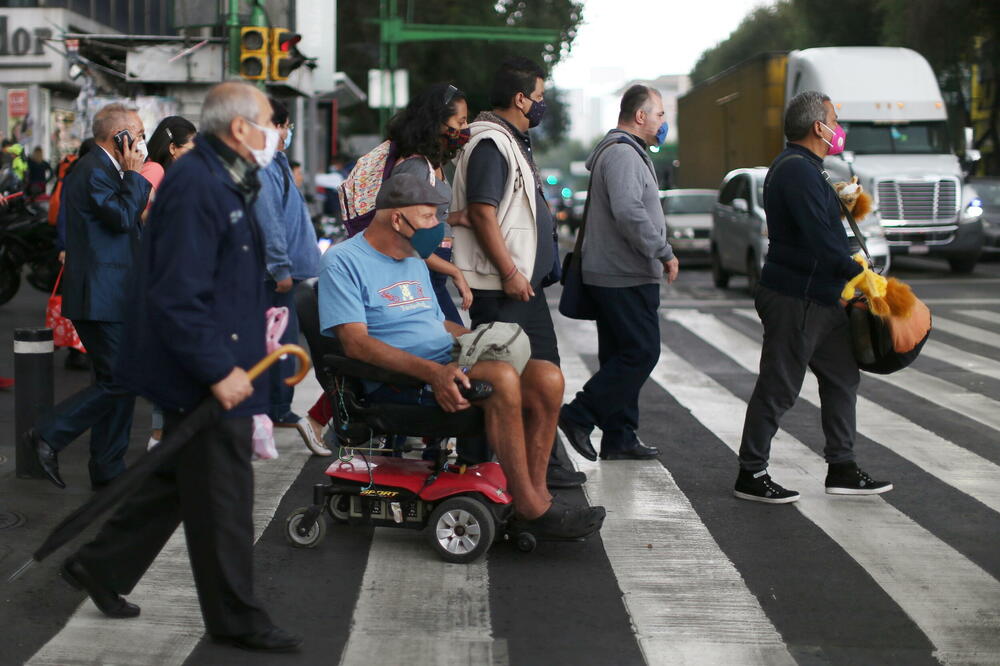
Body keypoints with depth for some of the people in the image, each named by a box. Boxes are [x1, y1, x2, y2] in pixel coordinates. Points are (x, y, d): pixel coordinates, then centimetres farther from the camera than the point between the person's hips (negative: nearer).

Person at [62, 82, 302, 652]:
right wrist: (218, 370, -25)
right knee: (222, 496, 0)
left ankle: (100, 566, 32)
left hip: (214, 368, 11)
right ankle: (235, 619, 11)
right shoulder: (196, 188, -21)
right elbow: (178, 297, -26)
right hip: (202, 375, -11)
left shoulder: (224, 185, 14)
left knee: (180, 478, 19)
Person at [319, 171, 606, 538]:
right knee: (502, 377, -31)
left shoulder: (414, 261, 24)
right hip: (398, 383, -9)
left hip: (447, 367, 9)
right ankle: (530, 508, -24)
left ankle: (535, 492, -10)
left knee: (547, 378, -12)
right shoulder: (344, 262, -5)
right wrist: (430, 371, -29)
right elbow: (355, 343, -17)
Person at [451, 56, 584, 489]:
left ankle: (543, 463, 19)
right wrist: (510, 273, -23)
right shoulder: (490, 143, -15)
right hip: (499, 287, -11)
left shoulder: (514, 142, 19)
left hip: (524, 282, 11)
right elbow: (482, 212, -23)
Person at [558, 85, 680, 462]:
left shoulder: (623, 152, 20)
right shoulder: (622, 154, -15)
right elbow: (628, 212, -27)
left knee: (620, 356, 12)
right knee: (641, 352, -10)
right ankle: (579, 416, -8)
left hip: (613, 275, 11)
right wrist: (663, 253, -20)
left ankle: (619, 438, 16)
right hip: (627, 278, -11)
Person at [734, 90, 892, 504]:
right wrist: (857, 272, -19)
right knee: (778, 388, -3)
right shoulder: (797, 170, -18)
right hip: (795, 298, -11)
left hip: (819, 298, 11)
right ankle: (751, 474, 5)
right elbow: (820, 237, -25)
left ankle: (841, 469, 20)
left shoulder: (802, 168, 17)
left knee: (842, 377, 14)